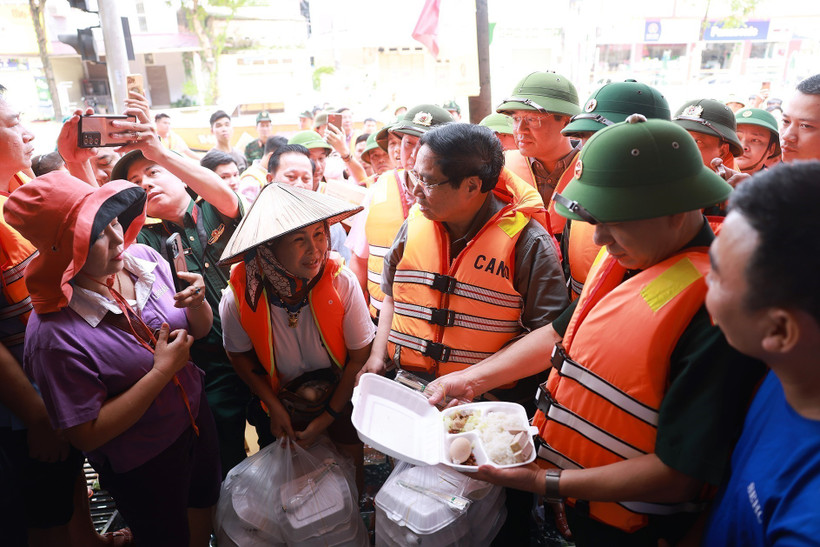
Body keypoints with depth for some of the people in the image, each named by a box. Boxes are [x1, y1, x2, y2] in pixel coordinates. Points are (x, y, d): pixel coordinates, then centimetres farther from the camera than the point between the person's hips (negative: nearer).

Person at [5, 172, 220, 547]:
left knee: (205, 508, 29)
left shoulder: (144, 259, -13)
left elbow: (199, 331, 0)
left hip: (195, 417, 6)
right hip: (142, 466, -5)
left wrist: (196, 303, -22)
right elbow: (86, 434, -22)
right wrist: (161, 372, -27)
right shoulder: (54, 333, -29)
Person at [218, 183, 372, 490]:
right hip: (284, 403, 1)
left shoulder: (341, 283, -30)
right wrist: (274, 407, -7)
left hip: (341, 398, 0)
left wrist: (326, 419, -12)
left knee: (352, 465, 21)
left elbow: (360, 357, -18)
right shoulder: (238, 299, -27)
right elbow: (240, 355, -5)